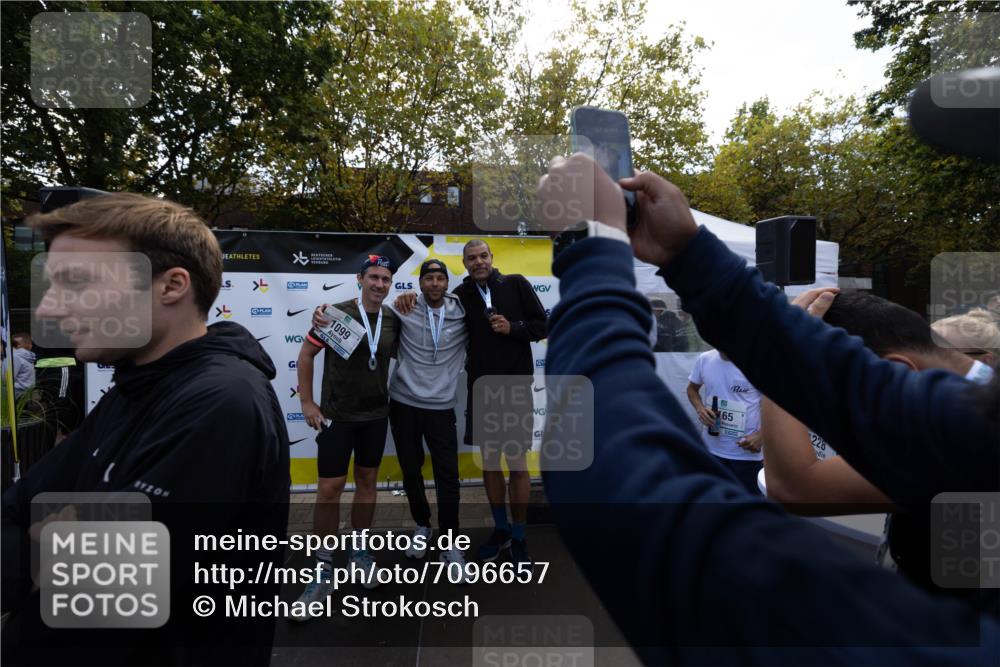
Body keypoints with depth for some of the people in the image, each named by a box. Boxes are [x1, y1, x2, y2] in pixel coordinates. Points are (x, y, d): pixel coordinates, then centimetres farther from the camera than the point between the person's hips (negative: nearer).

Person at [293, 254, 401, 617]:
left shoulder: (393, 320, -1)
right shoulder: (337, 313, -12)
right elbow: (306, 354, -5)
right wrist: (307, 402, -8)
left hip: (376, 415, 4)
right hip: (336, 415, -3)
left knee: (367, 480, 14)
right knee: (329, 488, 0)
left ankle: (360, 551, 33)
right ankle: (324, 571, 17)